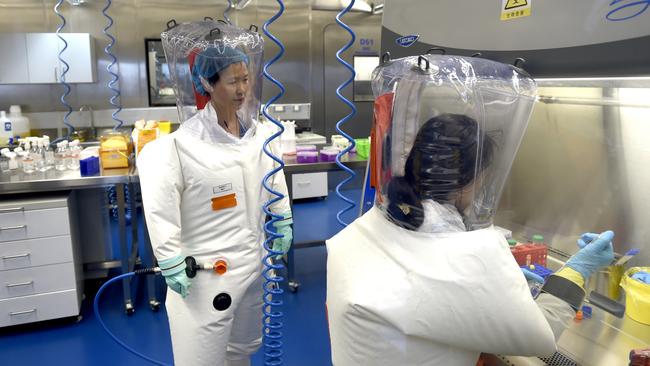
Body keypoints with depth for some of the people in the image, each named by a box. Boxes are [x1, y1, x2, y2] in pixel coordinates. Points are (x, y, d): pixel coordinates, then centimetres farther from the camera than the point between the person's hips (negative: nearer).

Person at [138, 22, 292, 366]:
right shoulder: (183, 142, -20)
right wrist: (171, 263, -16)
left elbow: (275, 183, 13)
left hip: (255, 259, 6)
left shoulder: (261, 133, -1)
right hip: (206, 268, -5)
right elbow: (160, 208, -18)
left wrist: (283, 226, 16)